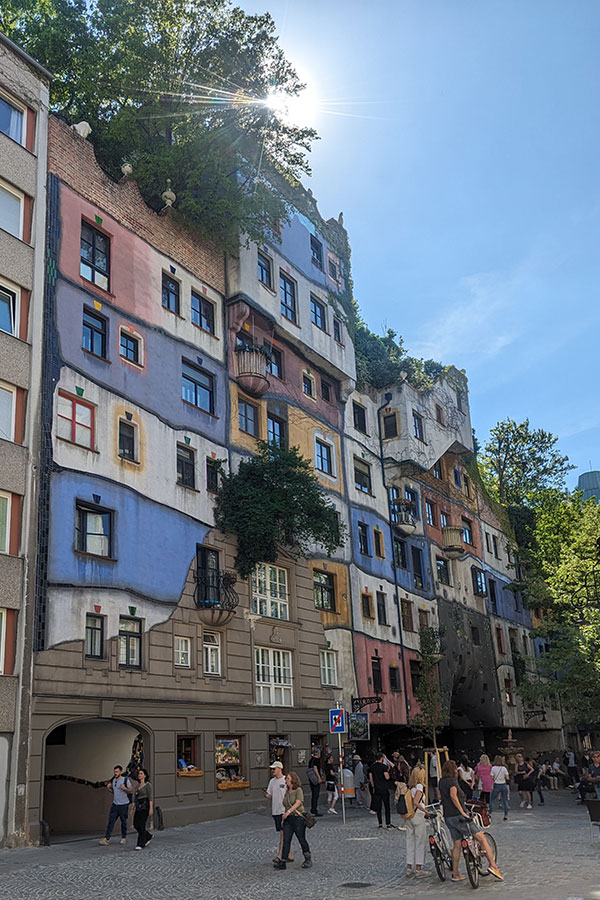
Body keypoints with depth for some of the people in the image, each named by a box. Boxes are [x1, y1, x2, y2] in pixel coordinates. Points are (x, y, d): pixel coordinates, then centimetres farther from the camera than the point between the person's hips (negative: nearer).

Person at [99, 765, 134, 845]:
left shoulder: (125, 780, -9)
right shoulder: (113, 780, 7)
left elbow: (131, 791, -8)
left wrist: (124, 788, -24)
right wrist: (109, 788, -1)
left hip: (124, 805, -4)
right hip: (115, 804, 4)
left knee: (123, 822, 6)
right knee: (110, 821, -5)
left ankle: (124, 838, 21)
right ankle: (106, 838, -7)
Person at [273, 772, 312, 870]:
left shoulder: (298, 790, -8)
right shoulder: (286, 792, 14)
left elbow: (298, 803, -20)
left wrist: (288, 812, -29)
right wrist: (284, 816, 15)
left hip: (298, 818, -6)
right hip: (288, 818, 6)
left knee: (301, 839, 2)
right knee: (286, 840, -1)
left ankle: (308, 859, 18)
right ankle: (283, 861, -1)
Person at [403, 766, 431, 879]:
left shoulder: (409, 787, 9)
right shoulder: (419, 786, -12)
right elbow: (415, 802, -23)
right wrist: (426, 811, -17)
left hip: (408, 817, 7)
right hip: (418, 816, -7)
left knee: (410, 841, 12)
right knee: (421, 842, 2)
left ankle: (409, 869, 16)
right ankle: (418, 869, 5)